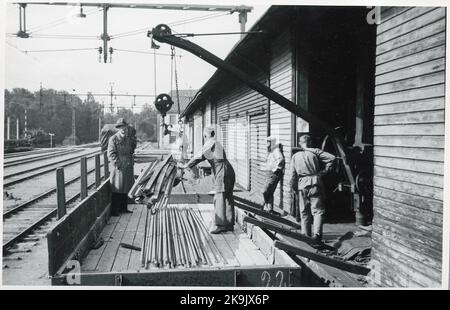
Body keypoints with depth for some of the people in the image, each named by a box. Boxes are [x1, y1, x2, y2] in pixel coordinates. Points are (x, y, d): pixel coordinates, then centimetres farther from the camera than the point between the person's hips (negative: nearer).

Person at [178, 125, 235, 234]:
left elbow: (199, 156, -7)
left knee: (219, 198, -8)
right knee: (228, 198, 10)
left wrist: (185, 165, 1)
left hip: (222, 172, -9)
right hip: (229, 171, 9)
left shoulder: (210, 144, -5)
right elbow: (203, 157, 33)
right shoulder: (216, 143, 23)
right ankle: (229, 224, 15)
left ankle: (220, 225, -8)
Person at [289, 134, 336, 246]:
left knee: (304, 212, 12)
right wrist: (324, 171, 1)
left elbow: (293, 175, 7)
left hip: (302, 185, 2)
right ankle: (317, 235, -17)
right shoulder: (315, 152, 3)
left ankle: (306, 237, 16)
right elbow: (332, 158, -7)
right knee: (318, 210, -1)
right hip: (315, 183, -2)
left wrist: (294, 187, 18)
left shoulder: (295, 156, 9)